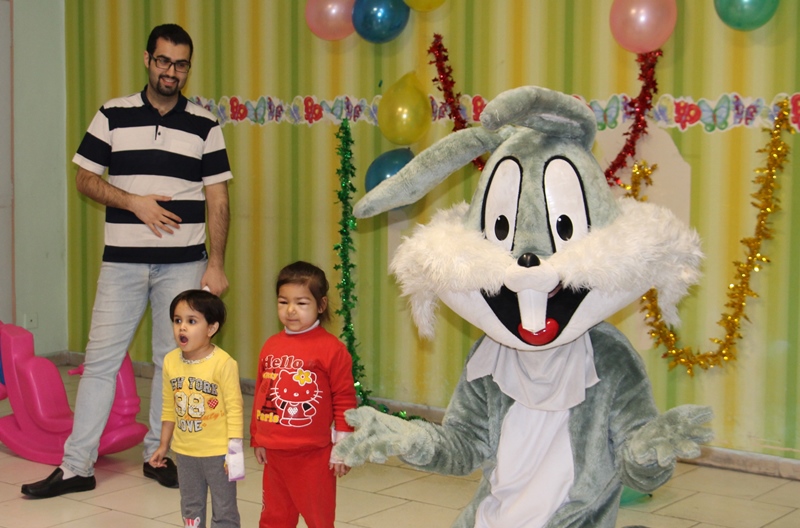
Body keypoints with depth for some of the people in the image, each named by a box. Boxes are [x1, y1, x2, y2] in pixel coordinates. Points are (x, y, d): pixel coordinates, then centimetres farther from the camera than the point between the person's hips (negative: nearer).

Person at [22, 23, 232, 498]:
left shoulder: (205, 126, 4)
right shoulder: (113, 116, 3)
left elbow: (217, 199, 3)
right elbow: (85, 178, 4)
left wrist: (216, 264, -2)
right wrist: (135, 202, -11)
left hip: (183, 263, 0)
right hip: (122, 262, 0)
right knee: (101, 360, 1)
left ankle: (159, 454, 21)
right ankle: (76, 466, 6)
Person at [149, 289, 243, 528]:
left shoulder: (223, 363, -18)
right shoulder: (171, 361, -1)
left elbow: (234, 409, -16)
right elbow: (169, 408, 9)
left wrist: (235, 451, -17)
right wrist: (163, 445, 11)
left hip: (218, 452, -6)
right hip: (185, 452, 6)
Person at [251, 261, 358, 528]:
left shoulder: (332, 349, -11)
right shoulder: (271, 346, 5)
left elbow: (344, 400, -10)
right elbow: (260, 392, 14)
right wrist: (256, 438, 16)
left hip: (313, 454, -6)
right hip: (274, 452, 6)